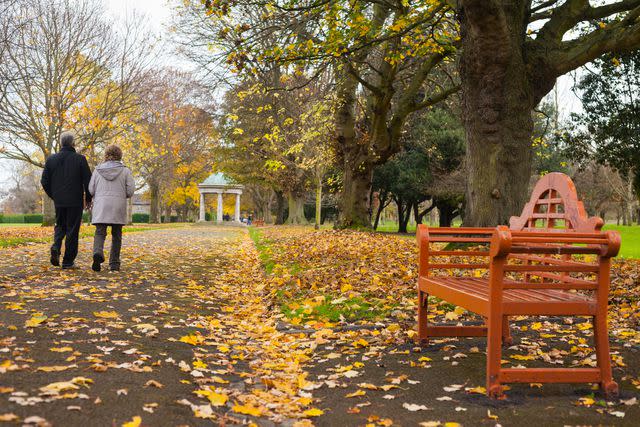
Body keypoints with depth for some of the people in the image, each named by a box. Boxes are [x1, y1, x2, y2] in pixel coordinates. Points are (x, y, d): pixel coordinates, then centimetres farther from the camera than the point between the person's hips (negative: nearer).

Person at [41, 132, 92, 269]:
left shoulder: (51, 159, 3)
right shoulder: (80, 159, -7)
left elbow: (44, 181, 4)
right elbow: (88, 181, -8)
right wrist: (88, 198, 6)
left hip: (58, 201, 3)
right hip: (75, 201, -3)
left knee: (60, 226, 20)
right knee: (72, 230, 4)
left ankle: (56, 246, -8)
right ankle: (68, 261, 5)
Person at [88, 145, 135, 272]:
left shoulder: (98, 170, 6)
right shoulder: (125, 171, 2)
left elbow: (91, 190, 5)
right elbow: (130, 191, -3)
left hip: (101, 206, 0)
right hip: (118, 207, 0)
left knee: (100, 233, 1)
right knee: (116, 235, 9)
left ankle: (98, 252, -28)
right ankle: (114, 264, 11)